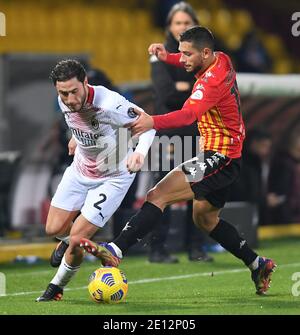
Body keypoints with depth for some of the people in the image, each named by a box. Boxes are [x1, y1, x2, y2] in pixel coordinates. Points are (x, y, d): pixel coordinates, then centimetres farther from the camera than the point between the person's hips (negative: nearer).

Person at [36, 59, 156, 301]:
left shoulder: (108, 103, -35)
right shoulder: (64, 102, -13)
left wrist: (140, 151, -51)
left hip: (113, 177, -6)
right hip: (80, 170, 6)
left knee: (76, 240, -10)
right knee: (54, 229, 5)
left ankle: (57, 287, 18)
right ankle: (68, 240, 44)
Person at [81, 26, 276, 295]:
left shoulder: (212, 81, -23)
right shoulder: (222, 60, 6)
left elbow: (188, 115, -39)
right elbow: (186, 63, 29)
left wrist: (153, 122, -56)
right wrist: (168, 57, 8)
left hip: (219, 158, -11)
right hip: (229, 158, 11)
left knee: (158, 196, -22)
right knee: (205, 218, 24)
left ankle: (115, 251, -34)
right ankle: (258, 265, 32)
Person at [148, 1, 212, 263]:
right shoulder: (161, 56, -1)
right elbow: (166, 94, -15)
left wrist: (184, 87, -8)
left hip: (199, 131, 5)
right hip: (170, 131, -5)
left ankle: (196, 247, 14)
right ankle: (157, 249, -6)